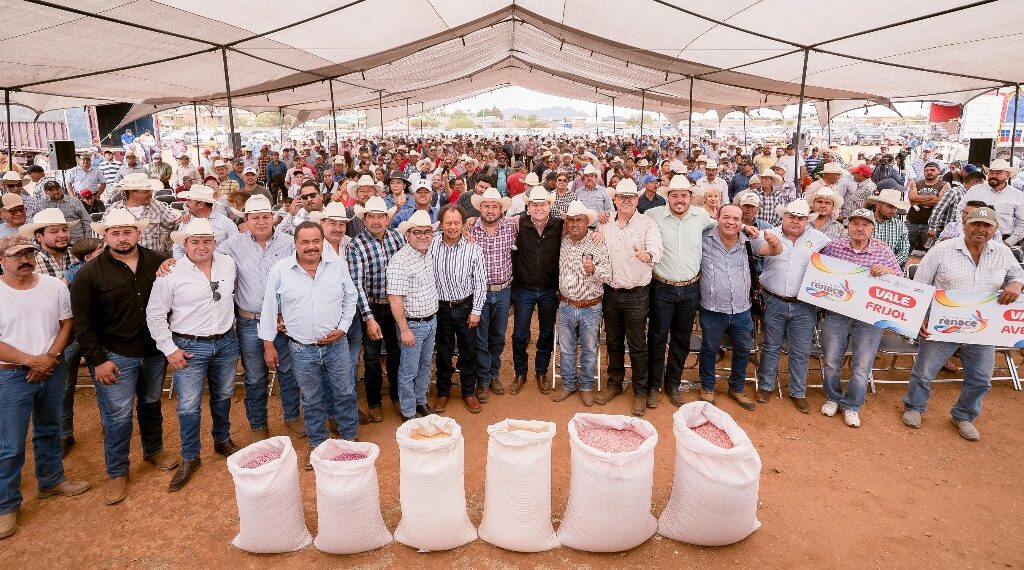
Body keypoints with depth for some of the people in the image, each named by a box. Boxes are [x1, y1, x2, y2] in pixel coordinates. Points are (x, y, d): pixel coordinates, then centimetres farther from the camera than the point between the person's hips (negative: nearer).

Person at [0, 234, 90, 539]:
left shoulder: (55, 286, -1)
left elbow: (67, 325, 2)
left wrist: (49, 358, -10)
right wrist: (31, 360, -17)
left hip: (53, 371, 4)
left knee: (49, 431, 20)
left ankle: (50, 481, 38)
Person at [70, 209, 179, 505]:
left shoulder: (157, 262, -3)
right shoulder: (90, 273, -9)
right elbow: (83, 322, -7)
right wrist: (97, 360, -11)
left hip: (155, 351, 3)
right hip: (116, 356, -3)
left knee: (151, 404, 20)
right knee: (118, 416, 3)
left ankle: (154, 450, 41)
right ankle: (117, 473, 21)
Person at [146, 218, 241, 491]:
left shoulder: (228, 264, -1)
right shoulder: (171, 274, -12)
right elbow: (155, 315, -6)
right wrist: (169, 349, -7)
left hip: (226, 343, 4)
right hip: (190, 347, -3)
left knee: (223, 397, 19)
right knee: (189, 405, 1)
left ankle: (223, 441, 39)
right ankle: (190, 458, 20)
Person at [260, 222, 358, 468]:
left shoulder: (338, 265, -4)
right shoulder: (280, 270, -7)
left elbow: (350, 299, 6)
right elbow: (269, 309, 0)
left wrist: (342, 328, -4)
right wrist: (268, 344, 1)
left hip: (336, 345, 1)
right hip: (301, 349, -1)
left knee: (345, 393, 11)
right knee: (312, 400, 15)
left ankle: (350, 437, 32)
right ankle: (317, 444, 33)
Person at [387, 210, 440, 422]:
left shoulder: (429, 254, 2)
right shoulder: (400, 261, -21)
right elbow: (395, 299, -22)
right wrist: (405, 330, -21)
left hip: (431, 321, 7)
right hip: (412, 325, -7)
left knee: (425, 366, 20)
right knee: (409, 371, 6)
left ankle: (421, 402, 36)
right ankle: (408, 412, 21)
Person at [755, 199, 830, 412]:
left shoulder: (819, 239, 1)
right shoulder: (769, 235, 1)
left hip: (804, 306, 0)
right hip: (773, 303, 0)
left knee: (800, 352, 9)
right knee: (771, 347, 12)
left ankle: (798, 392, 24)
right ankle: (766, 386, 28)